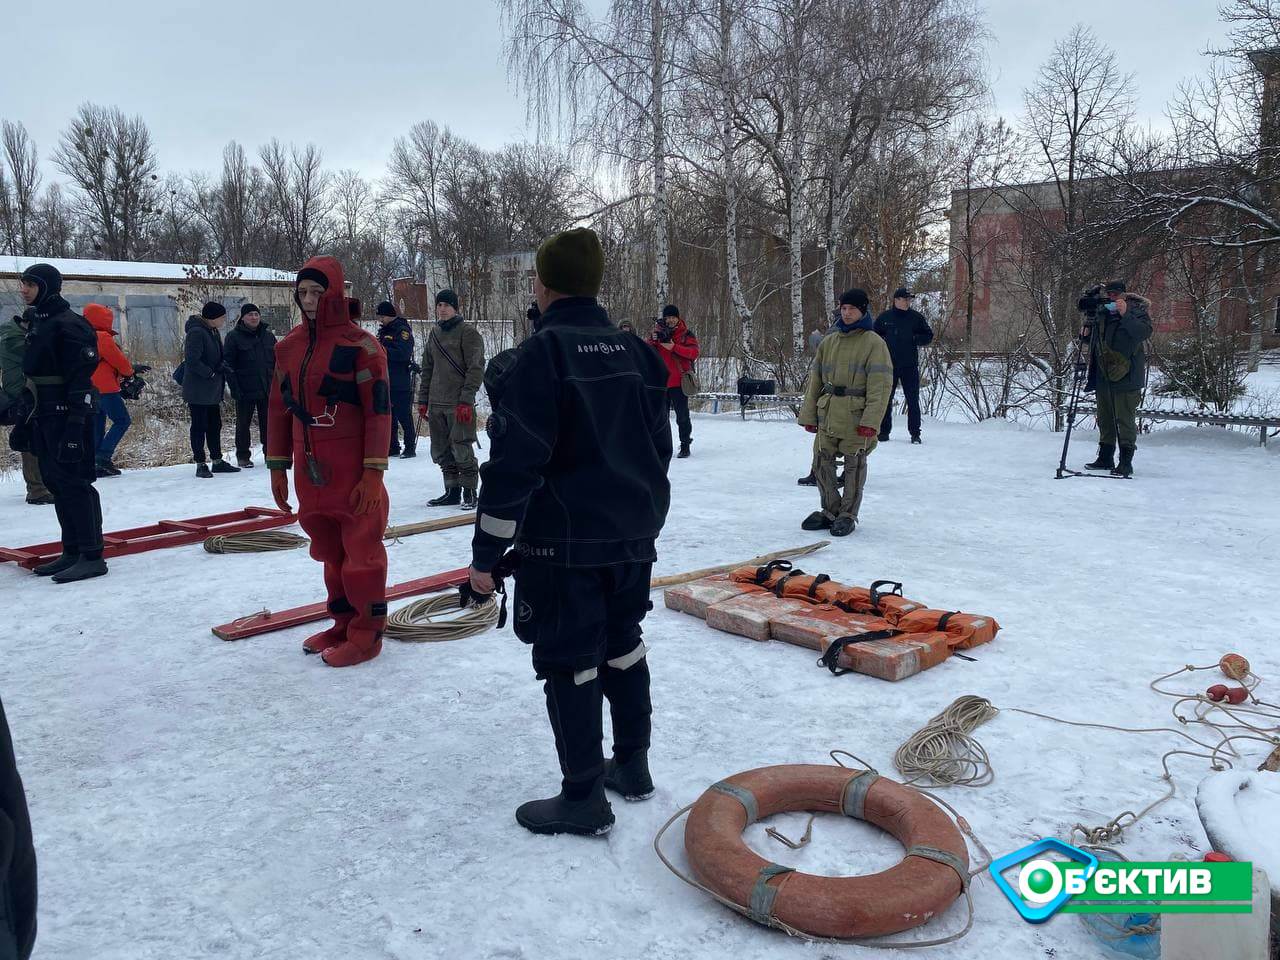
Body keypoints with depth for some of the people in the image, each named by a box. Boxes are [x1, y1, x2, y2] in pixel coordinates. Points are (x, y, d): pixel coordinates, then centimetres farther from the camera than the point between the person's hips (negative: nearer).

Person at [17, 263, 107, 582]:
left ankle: (92, 556, -4)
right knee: (55, 481, 11)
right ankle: (72, 552, 19)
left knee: (73, 482, -9)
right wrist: (26, 420, 22)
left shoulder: (69, 325, -14)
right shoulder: (37, 322, 16)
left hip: (69, 414, -10)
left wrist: (75, 423, -24)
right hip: (46, 415, 10)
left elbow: (80, 377, -19)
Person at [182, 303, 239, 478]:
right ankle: (200, 464, 6)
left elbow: (219, 356, 21)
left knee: (215, 425, 14)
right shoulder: (196, 332, -17)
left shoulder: (213, 332, 12)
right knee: (199, 426, -1)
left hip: (212, 390, 9)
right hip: (198, 390, -9)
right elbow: (192, 360, -22)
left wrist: (223, 365, 1)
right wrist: (211, 373, -18)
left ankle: (218, 461, 22)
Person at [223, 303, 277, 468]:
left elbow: (277, 361, 14)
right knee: (243, 423, 6)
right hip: (245, 391, -3)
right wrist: (234, 387, -13)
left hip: (267, 389, 3)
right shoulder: (234, 337, -2)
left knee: (268, 422, 8)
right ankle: (243, 456, 14)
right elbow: (228, 364, -6)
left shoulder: (268, 335, 10)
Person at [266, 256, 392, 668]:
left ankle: (366, 633, 14)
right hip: (310, 474, 6)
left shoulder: (361, 346, -10)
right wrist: (277, 466, 13)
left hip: (354, 476, -6)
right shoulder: (288, 346, 9)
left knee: (361, 552, 3)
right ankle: (343, 623, 30)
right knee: (330, 552, 16)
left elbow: (379, 411, -12)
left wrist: (373, 472, -15)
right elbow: (279, 408, 15)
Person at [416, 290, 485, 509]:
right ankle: (452, 491, 20)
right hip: (436, 403, 7)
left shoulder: (468, 332, -5)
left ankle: (469, 493, 7)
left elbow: (476, 368, -11)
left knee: (462, 450, -5)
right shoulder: (435, 334, 15)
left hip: (459, 403, -7)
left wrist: (466, 400, -17)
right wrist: (423, 399, 15)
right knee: (440, 451, 9)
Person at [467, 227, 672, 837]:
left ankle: (584, 797, 14)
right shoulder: (636, 353, 7)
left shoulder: (537, 357, -15)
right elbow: (659, 448, 14)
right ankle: (632, 765, 32)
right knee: (623, 646, 19)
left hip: (563, 543, -7)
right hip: (633, 536, 7)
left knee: (569, 663, 3)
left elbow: (514, 465, -19)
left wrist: (486, 552, -12)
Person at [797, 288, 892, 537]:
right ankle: (830, 511, 23)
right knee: (823, 463, 7)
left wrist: (871, 420, -19)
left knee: (854, 466, 4)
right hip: (827, 414, 5)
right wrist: (808, 414, 7)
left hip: (856, 416, -5)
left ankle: (848, 516, 16)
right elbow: (814, 380, 13)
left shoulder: (873, 343, -4)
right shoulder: (829, 342, 12)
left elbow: (880, 385, -11)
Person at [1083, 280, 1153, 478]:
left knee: (1125, 421, -6)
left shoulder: (1136, 310, -4)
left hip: (1125, 376, -7)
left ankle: (1126, 462, -3)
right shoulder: (1102, 312, 15)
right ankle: (1105, 458, 24)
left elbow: (1145, 332, -22)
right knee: (1105, 419, 14)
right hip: (1102, 377, 8)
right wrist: (1087, 334, 6)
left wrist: (1125, 315, -30)